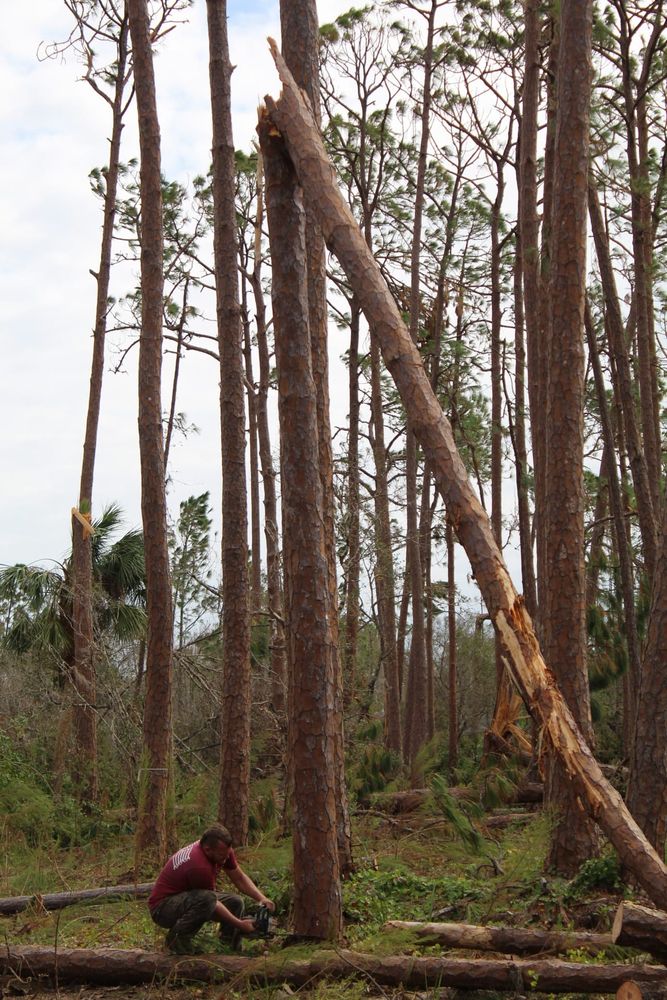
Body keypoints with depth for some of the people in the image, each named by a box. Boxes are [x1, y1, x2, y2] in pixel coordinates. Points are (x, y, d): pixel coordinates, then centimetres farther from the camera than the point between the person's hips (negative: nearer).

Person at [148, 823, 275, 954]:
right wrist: (240, 924, -15)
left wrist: (261, 898, -9)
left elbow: (239, 878, 5)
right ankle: (177, 937, -18)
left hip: (186, 897, 9)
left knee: (235, 902, 3)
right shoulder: (199, 866, -33)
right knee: (207, 899, -36)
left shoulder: (223, 850, -8)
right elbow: (211, 903, -21)